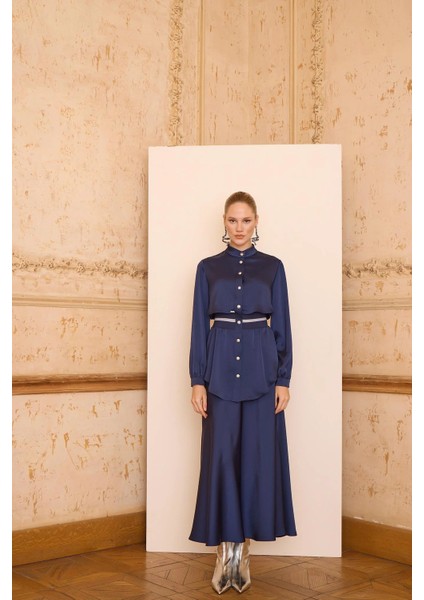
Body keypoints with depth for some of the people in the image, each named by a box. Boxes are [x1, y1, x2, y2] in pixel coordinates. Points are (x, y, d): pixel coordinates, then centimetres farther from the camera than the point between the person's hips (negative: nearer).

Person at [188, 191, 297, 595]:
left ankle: (243, 549, 16)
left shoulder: (273, 267, 6)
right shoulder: (208, 268, 6)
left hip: (261, 370, 0)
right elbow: (199, 327, 3)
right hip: (220, 371, 0)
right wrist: (197, 380, -4)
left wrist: (283, 379, -3)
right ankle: (224, 550, 10)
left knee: (258, 455, 2)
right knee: (220, 456, -1)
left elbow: (282, 326, 4)